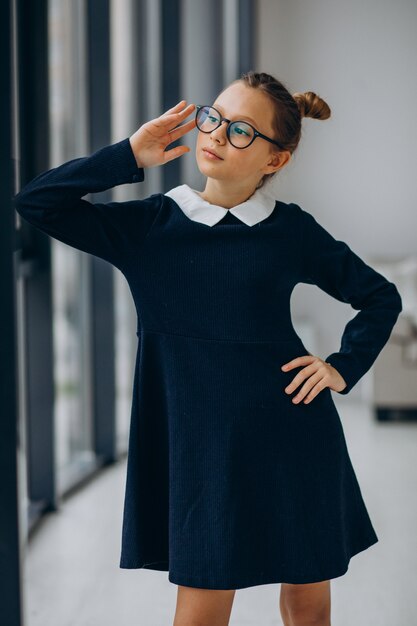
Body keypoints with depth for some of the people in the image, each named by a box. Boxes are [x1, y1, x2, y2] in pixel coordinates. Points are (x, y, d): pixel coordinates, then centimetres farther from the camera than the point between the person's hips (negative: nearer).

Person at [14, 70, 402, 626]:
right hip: (201, 443, 0)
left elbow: (380, 296, 14)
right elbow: (35, 203, -7)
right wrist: (129, 157, -9)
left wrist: (344, 367, 1)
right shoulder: (148, 225, 2)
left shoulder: (291, 229, 1)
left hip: (293, 434, 1)